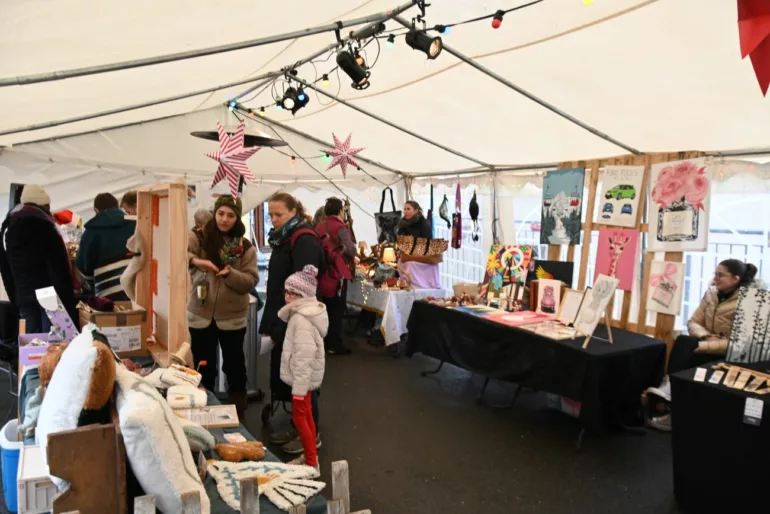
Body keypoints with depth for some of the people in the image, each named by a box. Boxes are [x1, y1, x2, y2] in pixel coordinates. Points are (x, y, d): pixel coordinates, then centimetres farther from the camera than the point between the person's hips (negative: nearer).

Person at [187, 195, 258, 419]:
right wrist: (196, 260, -40)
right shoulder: (199, 236, -3)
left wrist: (230, 274, -23)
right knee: (203, 367, 12)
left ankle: (238, 412, 31)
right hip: (201, 315, 0)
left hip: (233, 317, 1)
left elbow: (251, 281, -5)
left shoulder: (245, 247, 0)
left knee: (234, 365, 14)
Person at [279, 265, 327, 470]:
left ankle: (312, 463, 11)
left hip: (303, 377, -10)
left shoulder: (302, 319, -25)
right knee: (306, 415, 18)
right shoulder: (302, 313, 8)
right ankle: (309, 456, 31)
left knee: (299, 417, 1)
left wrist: (299, 387, -27)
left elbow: (304, 356, -29)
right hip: (305, 376, 10)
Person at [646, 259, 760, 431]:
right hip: (708, 346, 5)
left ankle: (670, 388, -24)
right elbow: (693, 322, 6)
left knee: (684, 342, -29)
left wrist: (701, 346, -25)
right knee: (683, 341, -28)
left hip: (731, 356, -5)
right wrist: (705, 336, -16)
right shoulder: (711, 294, 5)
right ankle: (671, 388, -27)